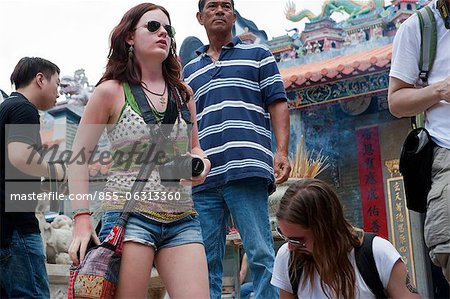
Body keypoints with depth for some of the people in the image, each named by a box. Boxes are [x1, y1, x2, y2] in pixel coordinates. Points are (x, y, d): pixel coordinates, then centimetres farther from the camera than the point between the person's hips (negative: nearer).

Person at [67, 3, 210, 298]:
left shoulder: (183, 93, 14)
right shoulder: (110, 91, 2)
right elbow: (79, 157, 1)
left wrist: (201, 163, 1)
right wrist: (82, 218, -9)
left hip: (182, 220, 4)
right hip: (130, 214, -4)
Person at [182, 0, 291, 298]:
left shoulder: (258, 55, 15)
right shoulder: (189, 71, 25)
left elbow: (278, 104, 7)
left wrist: (282, 152, -8)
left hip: (247, 170, -4)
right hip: (203, 177, 4)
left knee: (261, 256, -8)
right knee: (206, 261, 3)